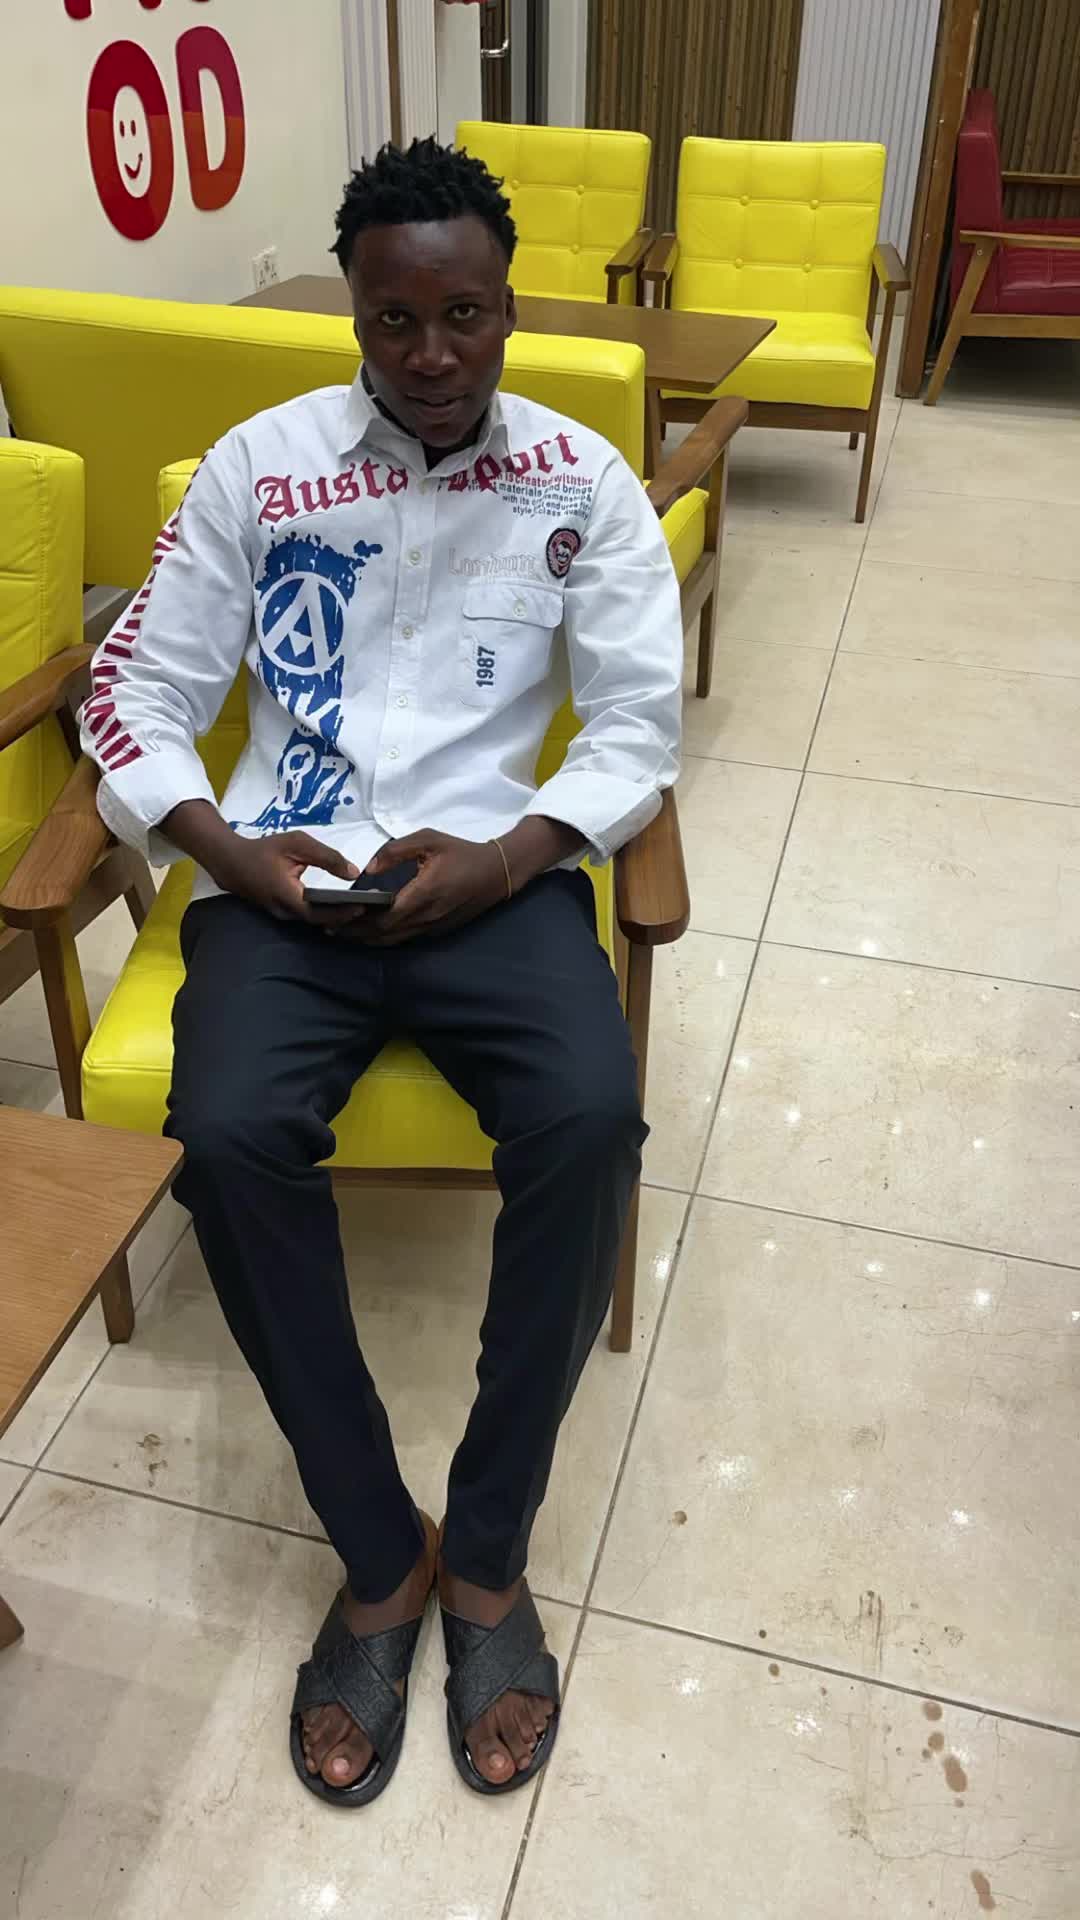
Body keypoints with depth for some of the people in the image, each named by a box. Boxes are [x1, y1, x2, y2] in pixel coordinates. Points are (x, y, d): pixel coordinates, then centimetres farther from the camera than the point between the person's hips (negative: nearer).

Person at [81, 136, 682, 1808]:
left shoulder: (582, 481, 6)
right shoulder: (258, 466, 6)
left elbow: (640, 727, 2)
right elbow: (136, 696, 6)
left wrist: (504, 858, -15)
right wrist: (229, 849, -12)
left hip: (496, 871, 0)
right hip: (287, 878, 1)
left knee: (590, 1119, -30)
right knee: (229, 1135, -29)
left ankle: (487, 1548, -7)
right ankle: (379, 1554, -7)